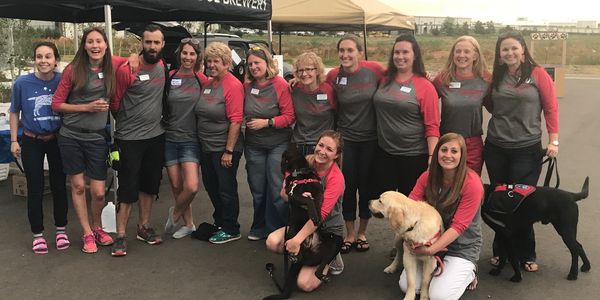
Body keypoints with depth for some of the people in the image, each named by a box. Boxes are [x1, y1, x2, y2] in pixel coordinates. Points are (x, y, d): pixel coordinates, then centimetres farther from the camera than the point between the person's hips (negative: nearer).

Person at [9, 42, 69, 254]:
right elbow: (14, 113, 2)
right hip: (32, 142, 0)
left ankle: (61, 230, 26)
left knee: (59, 186, 9)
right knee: (35, 189, 6)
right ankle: (38, 234, 21)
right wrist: (14, 141, 1)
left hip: (57, 140, 1)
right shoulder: (22, 83, -11)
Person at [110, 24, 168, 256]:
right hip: (130, 138, -6)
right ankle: (121, 236, 5)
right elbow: (115, 103, -7)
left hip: (156, 136, 6)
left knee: (149, 185, 14)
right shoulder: (127, 69, -15)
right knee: (128, 188, -3)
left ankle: (144, 227, 28)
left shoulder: (163, 67, 4)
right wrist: (126, 123, 3)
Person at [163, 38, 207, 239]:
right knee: (176, 185, 7)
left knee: (192, 187, -13)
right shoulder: (169, 77, 1)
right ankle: (189, 224, 26)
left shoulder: (201, 79, -1)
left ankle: (175, 213, 17)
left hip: (190, 139, -1)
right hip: (169, 137, 2)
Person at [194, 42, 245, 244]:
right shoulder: (207, 83, 7)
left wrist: (228, 151, -21)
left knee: (226, 189, 3)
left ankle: (230, 230, 17)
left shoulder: (233, 86, -15)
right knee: (211, 186, 18)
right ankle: (219, 223, 35)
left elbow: (236, 121, -20)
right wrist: (200, 142, 12)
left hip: (224, 149, -8)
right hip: (206, 147, 8)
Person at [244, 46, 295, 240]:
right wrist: (249, 123, 0)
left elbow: (289, 116, -14)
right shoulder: (247, 85, 1)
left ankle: (277, 231, 11)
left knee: (277, 190, -3)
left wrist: (267, 122, -20)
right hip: (254, 145, 5)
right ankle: (259, 228, 29)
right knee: (257, 190, 14)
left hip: (278, 145, -4)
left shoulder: (280, 84, -12)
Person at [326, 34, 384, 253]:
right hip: (345, 139, 1)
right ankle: (350, 233, 26)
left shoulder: (375, 69, -10)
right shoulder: (333, 76, -5)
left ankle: (362, 233, 30)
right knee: (348, 186, 7)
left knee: (366, 186, 10)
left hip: (371, 139, -1)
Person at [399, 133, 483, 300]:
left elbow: (458, 226, -21)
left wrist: (431, 250, -28)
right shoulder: (428, 177, -4)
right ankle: (439, 270, 18)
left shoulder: (472, 183, -19)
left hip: (462, 247, -4)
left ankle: (468, 273, 10)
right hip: (431, 242, 5)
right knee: (406, 286, -7)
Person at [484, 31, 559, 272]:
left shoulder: (537, 74, -5)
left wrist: (553, 140, -9)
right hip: (495, 148, 4)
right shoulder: (496, 77, 6)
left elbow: (551, 108, -4)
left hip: (527, 150, -3)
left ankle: (526, 255, 19)